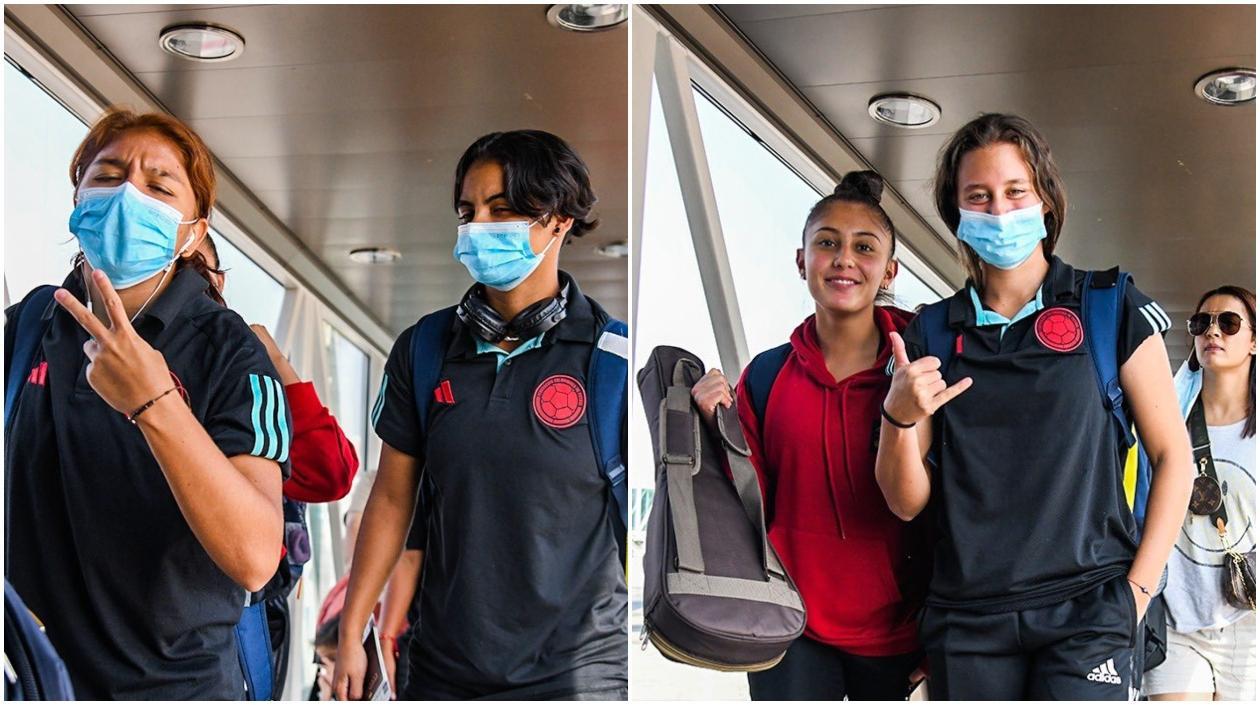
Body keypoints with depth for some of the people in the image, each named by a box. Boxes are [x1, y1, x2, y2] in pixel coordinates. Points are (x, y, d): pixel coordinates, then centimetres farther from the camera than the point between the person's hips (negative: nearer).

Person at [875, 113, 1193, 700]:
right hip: (965, 618, 2)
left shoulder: (1111, 308, 4)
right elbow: (907, 502, 7)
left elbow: (1173, 456, 4)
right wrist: (899, 419, -12)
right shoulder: (930, 333, 9)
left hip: (1086, 611, -2)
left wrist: (1137, 590, -4)